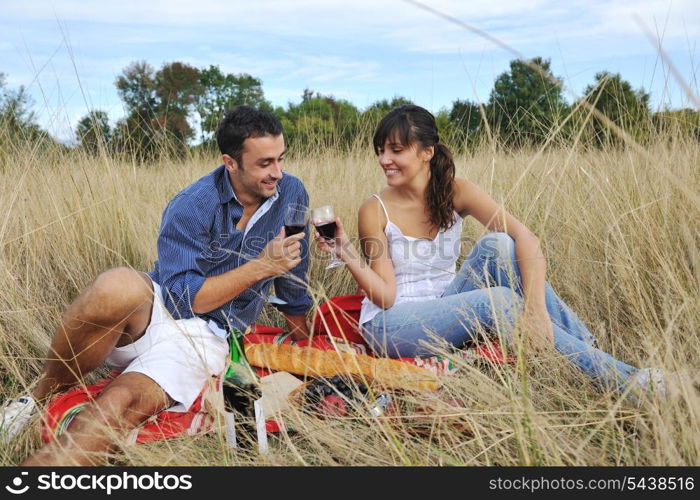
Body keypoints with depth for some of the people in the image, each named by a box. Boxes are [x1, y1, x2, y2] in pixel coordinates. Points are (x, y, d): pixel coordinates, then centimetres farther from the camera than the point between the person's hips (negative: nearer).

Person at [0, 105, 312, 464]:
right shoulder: (191, 206, -13)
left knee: (118, 407, -29)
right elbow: (184, 298, -16)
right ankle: (40, 395, -13)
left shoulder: (291, 193, -1)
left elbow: (294, 283, 14)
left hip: (204, 337, 2)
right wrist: (261, 266, -18)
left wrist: (305, 341, 23)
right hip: (153, 313, -1)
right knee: (119, 286, -38)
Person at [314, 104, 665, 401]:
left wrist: (535, 306, -37)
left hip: (443, 312, 3)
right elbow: (385, 297, -14)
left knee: (499, 246, -22)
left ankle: (592, 347, -22)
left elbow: (525, 238, -22)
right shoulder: (375, 211, -12)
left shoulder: (455, 192, -8)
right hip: (390, 326, -3)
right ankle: (618, 378, -28)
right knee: (498, 301, -29)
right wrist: (347, 255, -29)